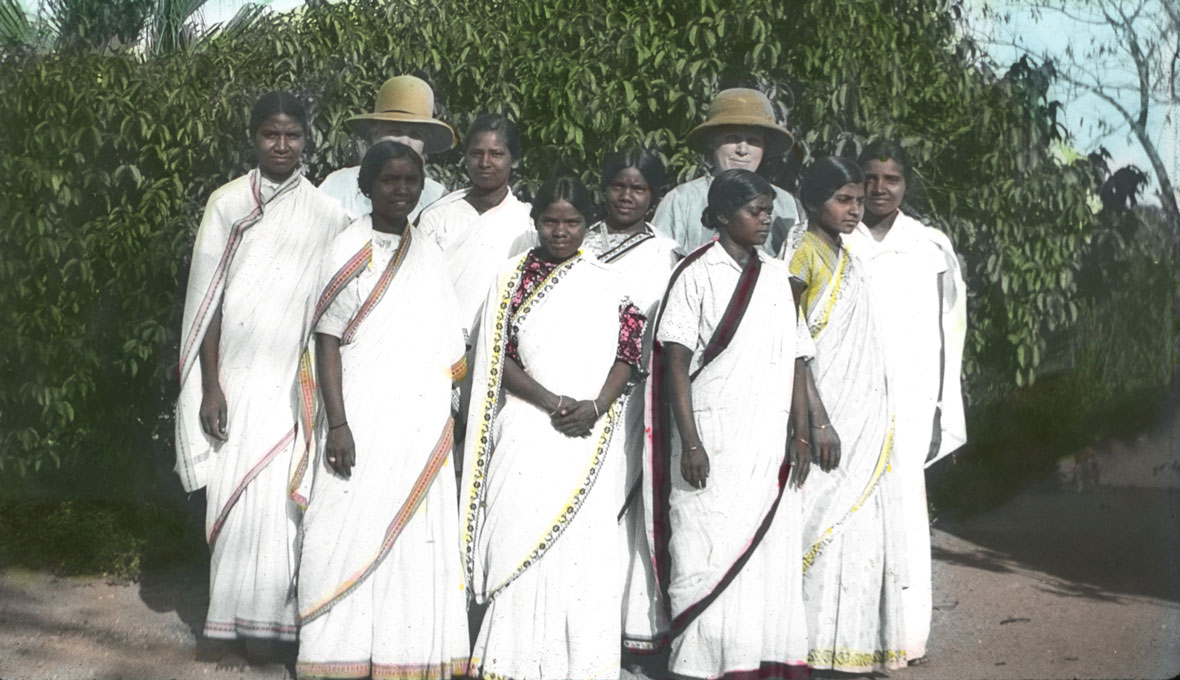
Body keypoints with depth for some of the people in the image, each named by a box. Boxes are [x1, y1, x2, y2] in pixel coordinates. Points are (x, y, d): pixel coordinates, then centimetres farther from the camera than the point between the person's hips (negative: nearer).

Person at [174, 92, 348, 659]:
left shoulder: (327, 213, 4)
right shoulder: (228, 203, 3)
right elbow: (209, 298, 1)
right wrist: (210, 385, -5)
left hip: (294, 382, 0)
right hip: (235, 378, 0)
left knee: (286, 499, -3)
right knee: (234, 497, 2)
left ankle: (281, 614, 6)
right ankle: (235, 618, 12)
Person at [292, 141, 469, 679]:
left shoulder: (429, 256, 13)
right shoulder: (349, 251, -1)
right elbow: (327, 341, -6)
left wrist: (447, 422, 9)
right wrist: (337, 424, -14)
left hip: (421, 428, 4)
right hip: (364, 422, -4)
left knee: (417, 536, 4)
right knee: (353, 532, -4)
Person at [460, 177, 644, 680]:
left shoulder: (607, 283, 10)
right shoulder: (512, 278, 6)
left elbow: (626, 354, 6)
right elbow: (498, 358, 0)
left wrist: (596, 406, -11)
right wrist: (552, 402, -11)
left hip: (591, 436, 1)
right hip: (527, 431, -1)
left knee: (587, 546, -2)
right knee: (521, 540, -5)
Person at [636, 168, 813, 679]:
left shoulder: (776, 276, 12)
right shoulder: (698, 274, -4)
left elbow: (794, 362, 14)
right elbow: (676, 363, -8)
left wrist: (800, 435, 9)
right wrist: (690, 443, -14)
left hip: (769, 444, 5)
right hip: (713, 441, -5)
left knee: (771, 553, 6)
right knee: (708, 557, -3)